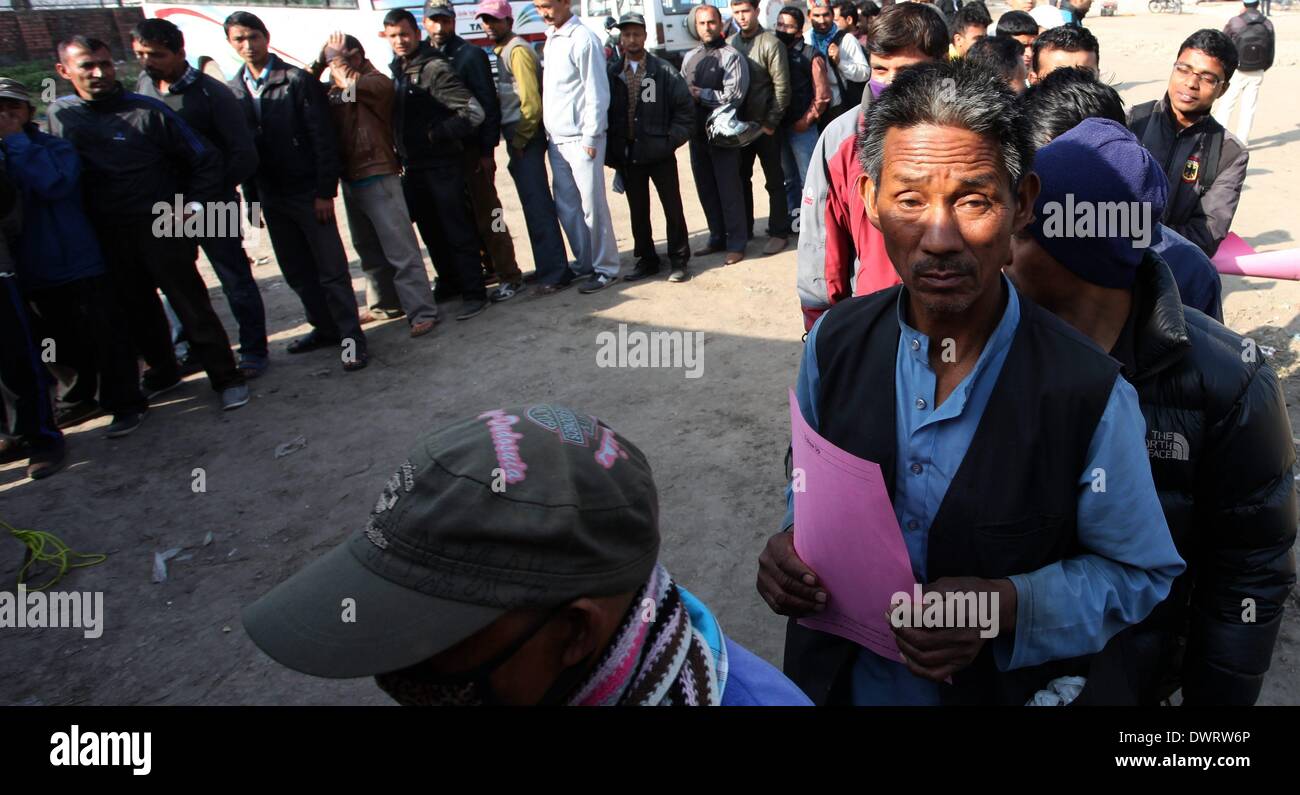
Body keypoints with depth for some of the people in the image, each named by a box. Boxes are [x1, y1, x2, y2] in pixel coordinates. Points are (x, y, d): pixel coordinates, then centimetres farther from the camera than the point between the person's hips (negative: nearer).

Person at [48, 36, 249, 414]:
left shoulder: (147, 111, -7)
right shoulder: (60, 114, 5)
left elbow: (205, 159, -4)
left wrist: (195, 205, -12)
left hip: (161, 226, -4)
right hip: (105, 235, 5)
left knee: (191, 302, -2)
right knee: (136, 309, 15)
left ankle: (226, 378, 8)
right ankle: (162, 372, 32)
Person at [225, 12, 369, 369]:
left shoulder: (298, 80, -5)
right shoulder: (232, 91, 8)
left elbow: (324, 138, -8)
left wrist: (325, 191, -13)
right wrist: (252, 198, 7)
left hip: (308, 191, -5)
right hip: (270, 196, 5)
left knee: (331, 268, -3)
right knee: (297, 272, 11)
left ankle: (350, 335, 4)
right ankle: (325, 327, 24)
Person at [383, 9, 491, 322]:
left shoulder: (434, 68, -12)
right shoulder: (395, 70, 11)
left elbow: (474, 111, -18)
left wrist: (439, 134, -15)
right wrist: (401, 157, 8)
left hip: (442, 166, -7)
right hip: (413, 167, 7)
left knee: (457, 231, -3)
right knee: (432, 232, 15)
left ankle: (473, 293, 3)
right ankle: (449, 283, 28)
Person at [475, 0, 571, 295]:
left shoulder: (517, 50, -10)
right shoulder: (502, 51, 19)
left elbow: (531, 100, -17)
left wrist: (520, 140, -13)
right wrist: (515, 141, 11)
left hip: (525, 139, -9)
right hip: (517, 137, 9)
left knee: (537, 204, -10)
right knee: (534, 203, 12)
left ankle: (553, 272, -8)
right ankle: (547, 266, 19)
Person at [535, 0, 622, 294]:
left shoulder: (582, 39, -10)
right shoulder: (552, 38, 14)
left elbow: (597, 93, -12)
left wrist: (590, 138, -15)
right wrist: (548, 132, 10)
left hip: (580, 139, -8)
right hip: (557, 139, 8)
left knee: (592, 206, -2)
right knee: (566, 206, 11)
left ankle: (606, 268, 7)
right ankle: (585, 262, 22)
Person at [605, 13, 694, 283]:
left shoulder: (664, 71, -3)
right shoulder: (611, 74, 3)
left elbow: (685, 109, -1)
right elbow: (604, 113, 6)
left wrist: (671, 140, -9)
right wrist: (610, 153, 0)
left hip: (660, 154, -2)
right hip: (627, 156, 2)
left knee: (673, 208, 3)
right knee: (638, 211, 11)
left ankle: (678, 260, 15)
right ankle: (646, 259, 23)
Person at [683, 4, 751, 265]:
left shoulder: (731, 56, -6)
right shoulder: (690, 57, 14)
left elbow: (733, 97, -15)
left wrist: (700, 94, -10)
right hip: (697, 133, 6)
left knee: (729, 190, -2)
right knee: (706, 189, 12)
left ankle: (736, 243, 7)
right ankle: (717, 238, 25)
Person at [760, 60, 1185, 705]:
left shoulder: (1090, 391, -23)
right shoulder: (834, 342, -13)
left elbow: (1140, 573, -11)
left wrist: (1007, 606, -27)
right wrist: (792, 548, -19)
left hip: (1010, 686, -2)